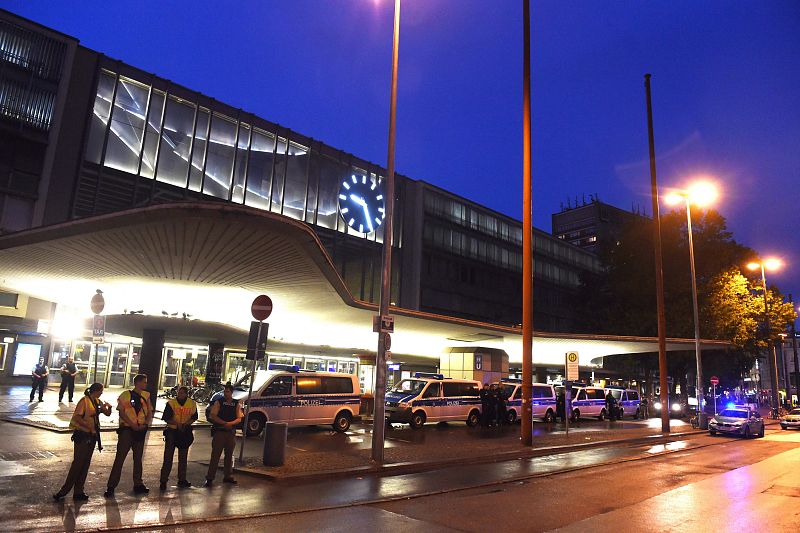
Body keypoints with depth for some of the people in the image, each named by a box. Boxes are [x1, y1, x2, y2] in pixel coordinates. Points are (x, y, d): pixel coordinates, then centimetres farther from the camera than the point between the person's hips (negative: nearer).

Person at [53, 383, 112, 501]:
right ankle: (64, 490, 3)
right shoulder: (84, 401, -13)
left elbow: (107, 413, 15)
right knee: (78, 463, -6)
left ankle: (78, 492, 16)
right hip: (82, 436, -8)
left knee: (85, 464, 10)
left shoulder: (97, 402, 11)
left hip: (92, 436, 8)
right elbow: (77, 417, -20)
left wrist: (109, 407, -5)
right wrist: (88, 426, -22)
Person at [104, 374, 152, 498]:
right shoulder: (126, 395, -6)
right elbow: (121, 412, -11)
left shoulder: (146, 396, 9)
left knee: (138, 457, 12)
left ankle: (138, 485, 22)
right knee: (120, 457, -6)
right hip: (127, 429, -5)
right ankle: (111, 487, 0)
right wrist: (132, 424, -17)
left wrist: (145, 424, -8)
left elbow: (150, 413, 9)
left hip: (141, 430, 5)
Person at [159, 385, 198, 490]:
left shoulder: (192, 404, -1)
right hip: (172, 431, -3)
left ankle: (182, 480, 22)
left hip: (185, 432, 3)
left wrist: (186, 423, -12)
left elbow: (194, 417, 6)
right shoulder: (171, 403, -9)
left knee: (183, 457, 12)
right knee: (168, 457, -6)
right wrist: (177, 423, -22)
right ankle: (163, 481, 1)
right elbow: (166, 418, -9)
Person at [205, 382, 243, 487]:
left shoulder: (236, 404, 8)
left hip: (231, 432, 4)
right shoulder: (219, 402, -1)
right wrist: (224, 423, -18)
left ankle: (228, 476, 21)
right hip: (219, 432, -4)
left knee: (229, 455, 11)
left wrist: (231, 423, -15)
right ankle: (210, 478, -1)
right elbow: (212, 416, -10)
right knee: (215, 455, -5)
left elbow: (239, 418, 5)